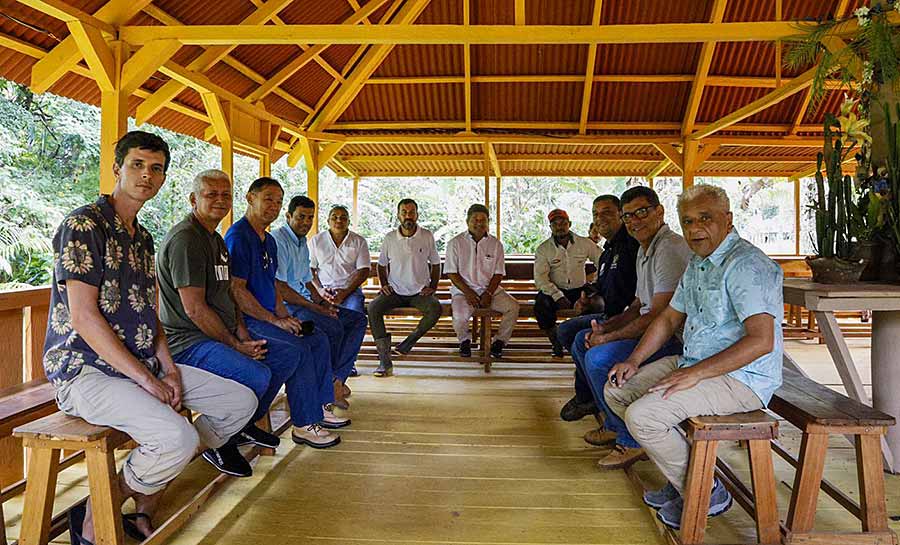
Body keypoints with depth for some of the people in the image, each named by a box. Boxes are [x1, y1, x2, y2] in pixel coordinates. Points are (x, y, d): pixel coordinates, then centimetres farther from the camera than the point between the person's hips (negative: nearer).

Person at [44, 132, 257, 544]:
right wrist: (147, 380, -20)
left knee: (241, 401, 1)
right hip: (86, 370, -9)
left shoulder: (141, 237, 16)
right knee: (178, 437, -32)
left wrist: (168, 368, 1)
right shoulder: (84, 224, -11)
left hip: (143, 364, 9)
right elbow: (83, 318, -19)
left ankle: (146, 504, 15)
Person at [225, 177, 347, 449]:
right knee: (297, 349, -25)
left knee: (318, 340, 5)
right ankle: (304, 425, -16)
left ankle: (320, 406, 13)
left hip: (267, 317, 10)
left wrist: (284, 316, 6)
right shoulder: (238, 236, -14)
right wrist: (274, 320, -20)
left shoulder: (269, 240, 17)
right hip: (244, 322, -10)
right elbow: (236, 290, -21)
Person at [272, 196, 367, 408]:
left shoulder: (303, 243, 20)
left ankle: (336, 380, -10)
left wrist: (321, 301, 4)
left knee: (358, 319, 0)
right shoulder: (278, 240, -11)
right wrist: (314, 307, -18)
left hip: (304, 302, 10)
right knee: (333, 327, -30)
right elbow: (279, 288, -19)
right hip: (285, 305, -10)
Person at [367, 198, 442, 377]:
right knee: (373, 308, -26)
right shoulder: (390, 238, 2)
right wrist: (384, 284, 1)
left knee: (435, 309, -32)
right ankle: (385, 361, -26)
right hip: (395, 291, 1)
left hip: (419, 292, -1)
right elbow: (382, 264, 16)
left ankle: (409, 342, -10)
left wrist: (433, 287, 0)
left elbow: (435, 263, 11)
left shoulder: (427, 236, 0)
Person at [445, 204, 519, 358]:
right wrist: (468, 293, -14)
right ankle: (465, 340, 4)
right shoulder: (455, 243, 1)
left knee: (513, 307, -22)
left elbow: (498, 273, 5)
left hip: (490, 290, 2)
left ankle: (499, 342, -1)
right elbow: (452, 273, -2)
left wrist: (488, 293, -11)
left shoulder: (495, 244, 8)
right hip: (463, 290, -2)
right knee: (459, 316, -31)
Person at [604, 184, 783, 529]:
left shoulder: (746, 265, -18)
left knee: (642, 416, -23)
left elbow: (761, 341, -27)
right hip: (695, 364, 10)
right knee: (616, 390, 6)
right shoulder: (697, 265, 14)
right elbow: (669, 319, 19)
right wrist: (634, 361, 7)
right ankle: (681, 474, 12)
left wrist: (695, 373, -27)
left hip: (741, 379, -10)